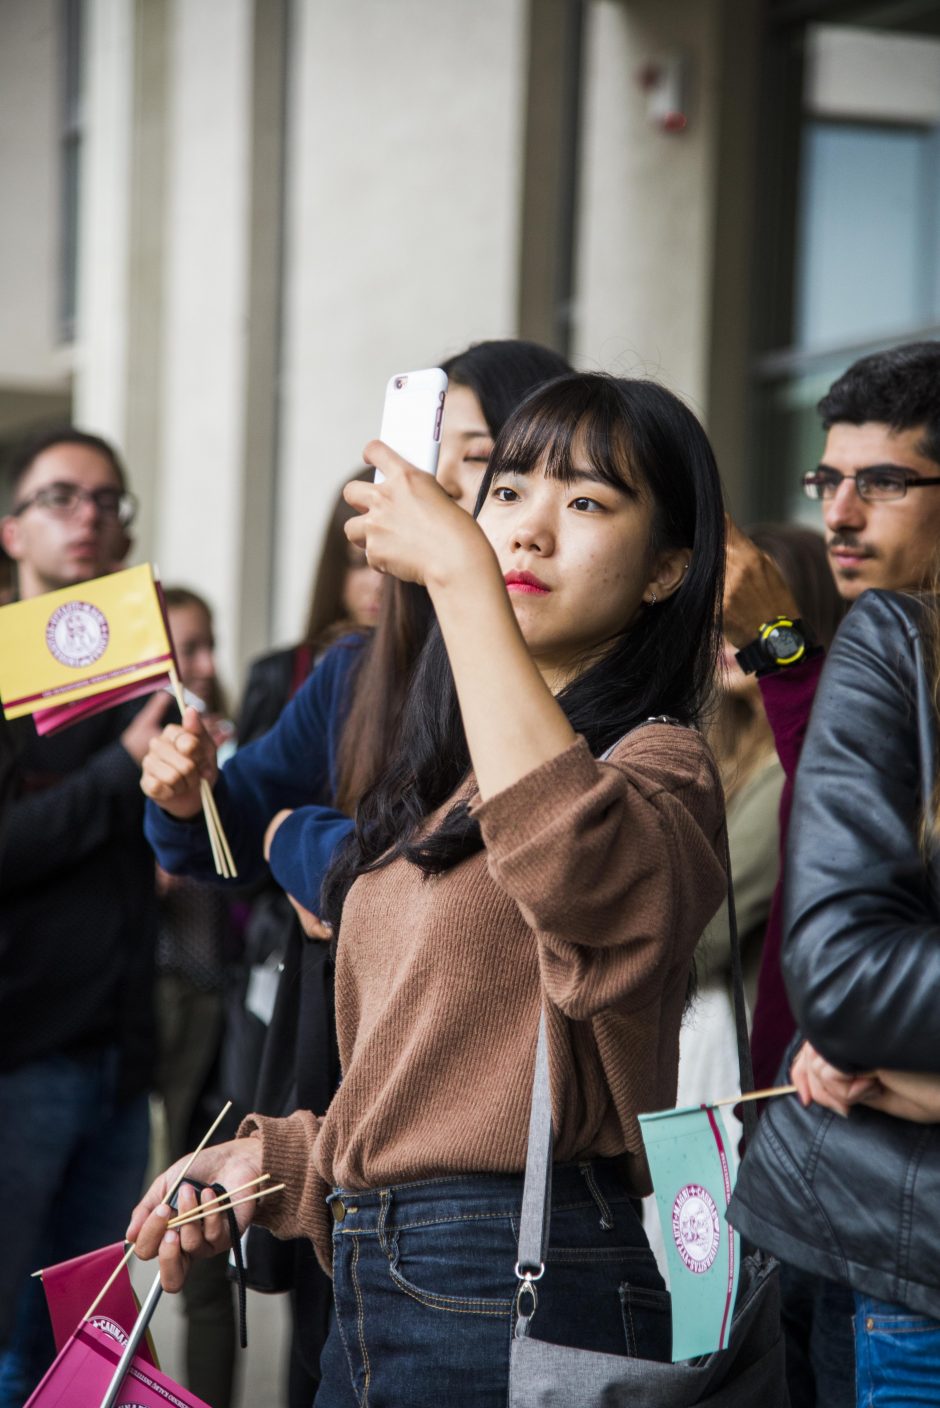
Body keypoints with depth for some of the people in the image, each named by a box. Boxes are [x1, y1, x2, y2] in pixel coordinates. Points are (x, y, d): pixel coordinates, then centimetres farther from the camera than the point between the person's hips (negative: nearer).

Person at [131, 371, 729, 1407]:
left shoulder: (657, 765, -10)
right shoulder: (447, 783, 19)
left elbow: (582, 876, -37)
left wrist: (459, 574, -31)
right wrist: (273, 1160, 11)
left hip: (526, 1292, -8)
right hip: (371, 1286, 9)